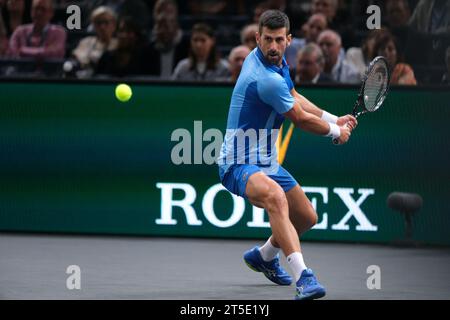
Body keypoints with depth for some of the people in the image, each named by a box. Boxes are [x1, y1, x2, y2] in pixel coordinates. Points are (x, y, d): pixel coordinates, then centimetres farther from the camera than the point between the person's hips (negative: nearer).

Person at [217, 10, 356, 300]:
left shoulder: (277, 62, 4)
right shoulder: (267, 79, -26)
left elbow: (294, 97, 24)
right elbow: (302, 119, -12)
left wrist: (333, 119, 19)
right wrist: (337, 132, 6)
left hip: (265, 161, 10)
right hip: (239, 164, -10)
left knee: (307, 217, 18)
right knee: (275, 196, -40)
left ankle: (264, 256, 48)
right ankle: (303, 276, -53)